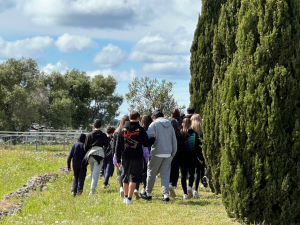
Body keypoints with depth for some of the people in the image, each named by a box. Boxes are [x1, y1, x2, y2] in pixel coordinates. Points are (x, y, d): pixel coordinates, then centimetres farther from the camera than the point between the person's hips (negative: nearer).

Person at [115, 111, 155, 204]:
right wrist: (153, 139, 7)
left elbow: (118, 146, 6)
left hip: (125, 157, 4)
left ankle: (125, 197, 25)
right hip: (137, 157, -4)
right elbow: (146, 143, -11)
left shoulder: (122, 129, 6)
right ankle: (129, 198, -6)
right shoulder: (140, 130, -5)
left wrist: (118, 159, 11)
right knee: (133, 178, -1)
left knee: (125, 177, 16)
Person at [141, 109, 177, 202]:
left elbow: (149, 136, -17)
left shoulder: (154, 124, -1)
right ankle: (166, 194, -5)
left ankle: (148, 193, 17)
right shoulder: (170, 125, 13)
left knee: (151, 173, 9)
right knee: (165, 174, 6)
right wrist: (173, 154, 18)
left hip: (157, 153, -4)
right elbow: (174, 141, 13)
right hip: (168, 153, 4)